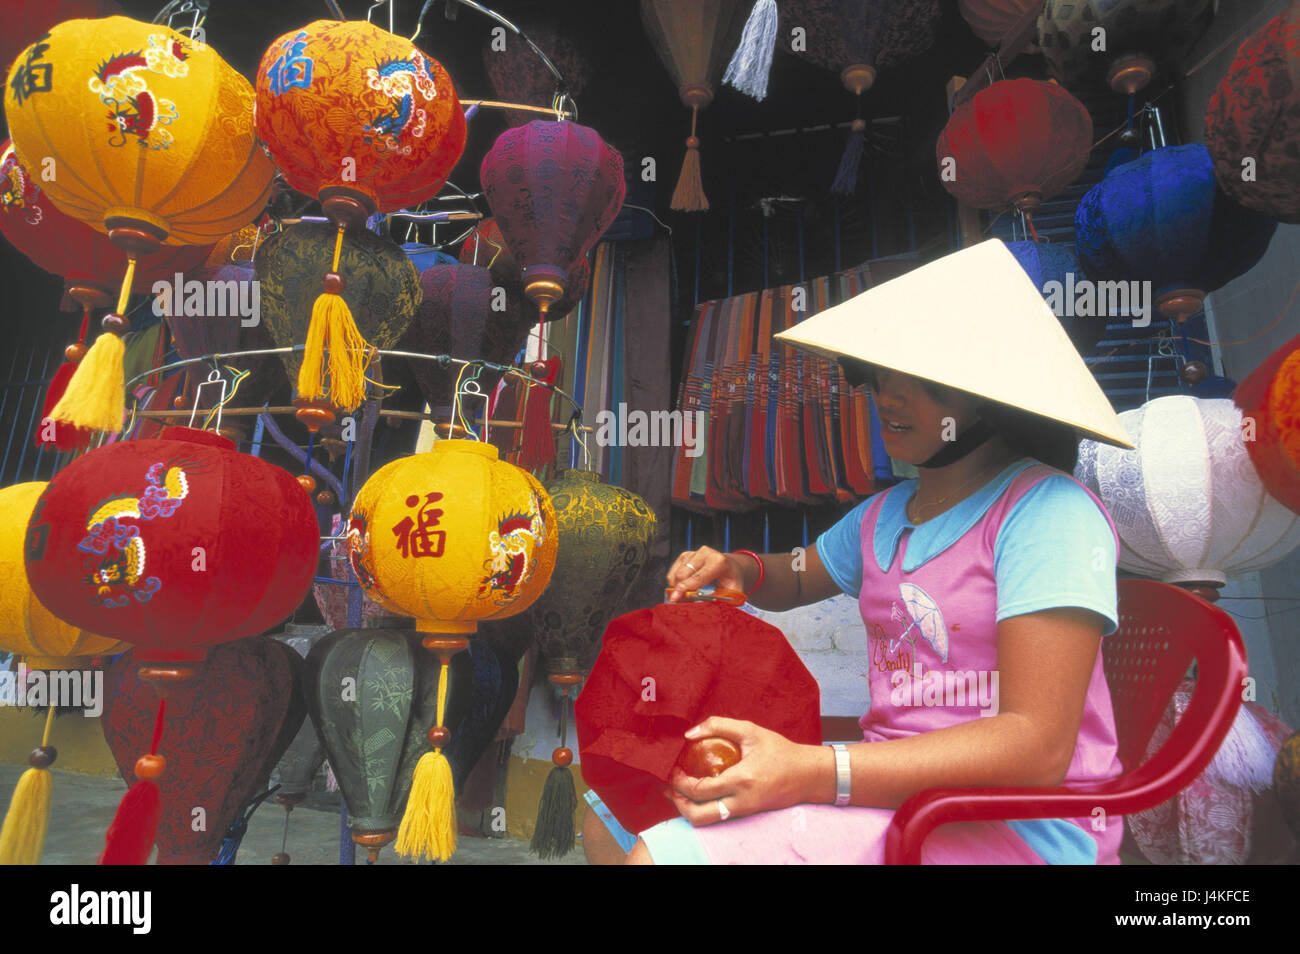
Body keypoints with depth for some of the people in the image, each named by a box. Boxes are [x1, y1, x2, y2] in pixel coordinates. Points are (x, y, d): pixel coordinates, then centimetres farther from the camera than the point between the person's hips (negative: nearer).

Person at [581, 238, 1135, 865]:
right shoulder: (885, 514, 12)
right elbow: (798, 579, 31)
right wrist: (743, 570, 5)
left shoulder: (1049, 511, -14)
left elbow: (1039, 746, -22)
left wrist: (814, 772, -31)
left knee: (663, 853, -25)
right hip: (896, 784, 8)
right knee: (608, 819, 6)